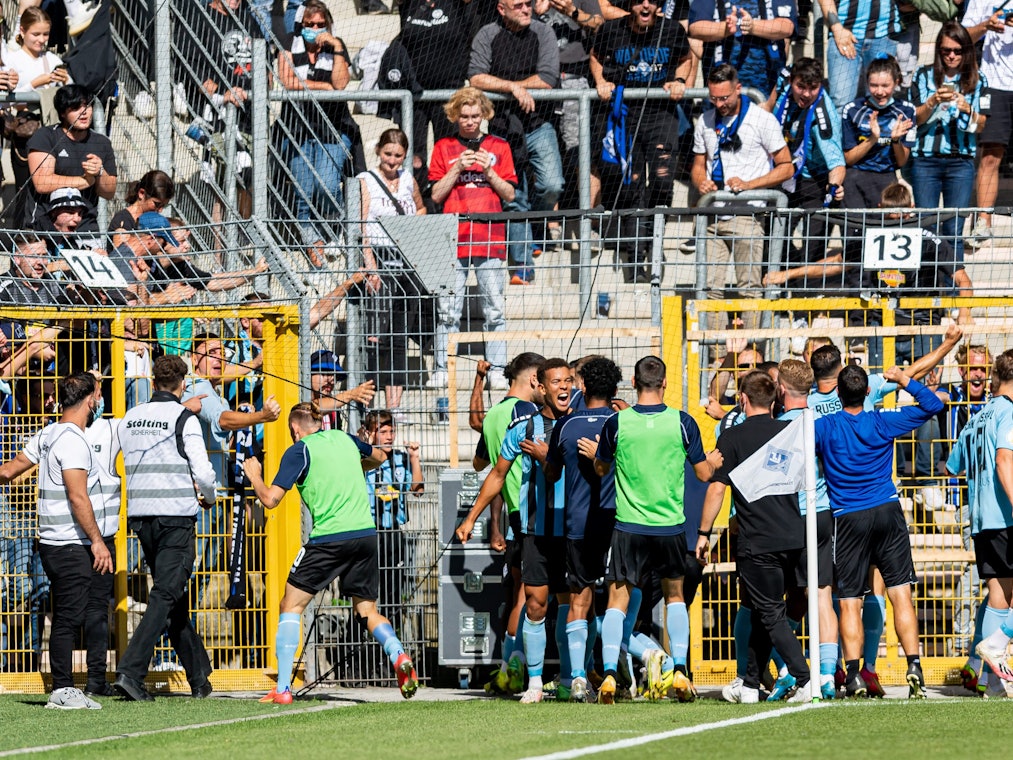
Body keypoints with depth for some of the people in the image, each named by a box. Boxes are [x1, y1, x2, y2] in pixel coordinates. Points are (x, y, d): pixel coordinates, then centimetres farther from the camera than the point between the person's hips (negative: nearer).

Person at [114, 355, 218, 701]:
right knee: (165, 597, -7)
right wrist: (208, 499, 10)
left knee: (173, 597, 14)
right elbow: (203, 472, -12)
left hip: (140, 516, 6)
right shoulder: (184, 419, -7)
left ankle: (199, 676, 20)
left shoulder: (129, 419, 10)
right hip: (176, 516, -6)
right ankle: (130, 671, -20)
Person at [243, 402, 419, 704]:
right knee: (366, 611, 13)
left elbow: (270, 499, -7)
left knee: (291, 606, 7)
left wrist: (254, 475, 11)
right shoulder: (344, 439, 15)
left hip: (328, 539, -5)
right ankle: (399, 657, -15)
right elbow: (379, 457, 35)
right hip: (365, 533, 5)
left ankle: (283, 688, 0)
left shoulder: (299, 451, -1)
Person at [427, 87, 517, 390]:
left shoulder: (499, 147, 11)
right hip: (453, 240, -1)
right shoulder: (444, 148, 10)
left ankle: (497, 372, 1)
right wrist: (458, 168, -7)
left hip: (490, 240, 1)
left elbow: (509, 194, 8)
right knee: (448, 311, -2)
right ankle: (440, 371, 1)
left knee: (494, 310, -1)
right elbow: (436, 195, 5)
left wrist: (489, 171, -6)